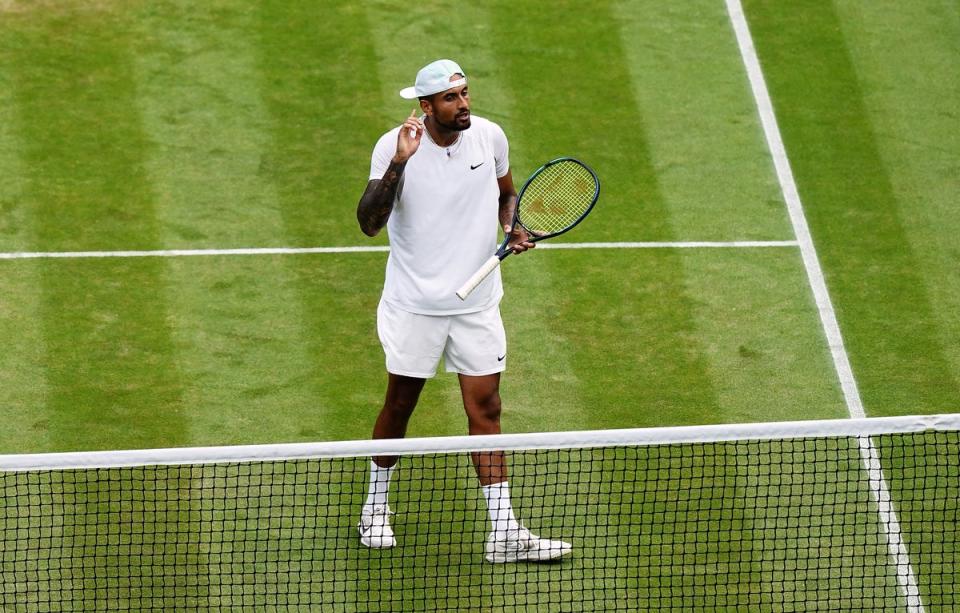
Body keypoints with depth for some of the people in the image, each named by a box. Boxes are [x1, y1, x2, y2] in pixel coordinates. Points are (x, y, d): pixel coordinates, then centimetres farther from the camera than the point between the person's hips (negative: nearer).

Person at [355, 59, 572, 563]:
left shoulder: (489, 136, -3)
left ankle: (504, 533, -1)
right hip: (414, 305, -3)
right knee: (400, 403, 11)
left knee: (485, 409, 0)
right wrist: (399, 163, -36)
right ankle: (376, 504, 34)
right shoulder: (394, 146, -15)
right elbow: (369, 223, -25)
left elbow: (506, 193, 17)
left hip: (477, 303, 3)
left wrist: (513, 226, -4)